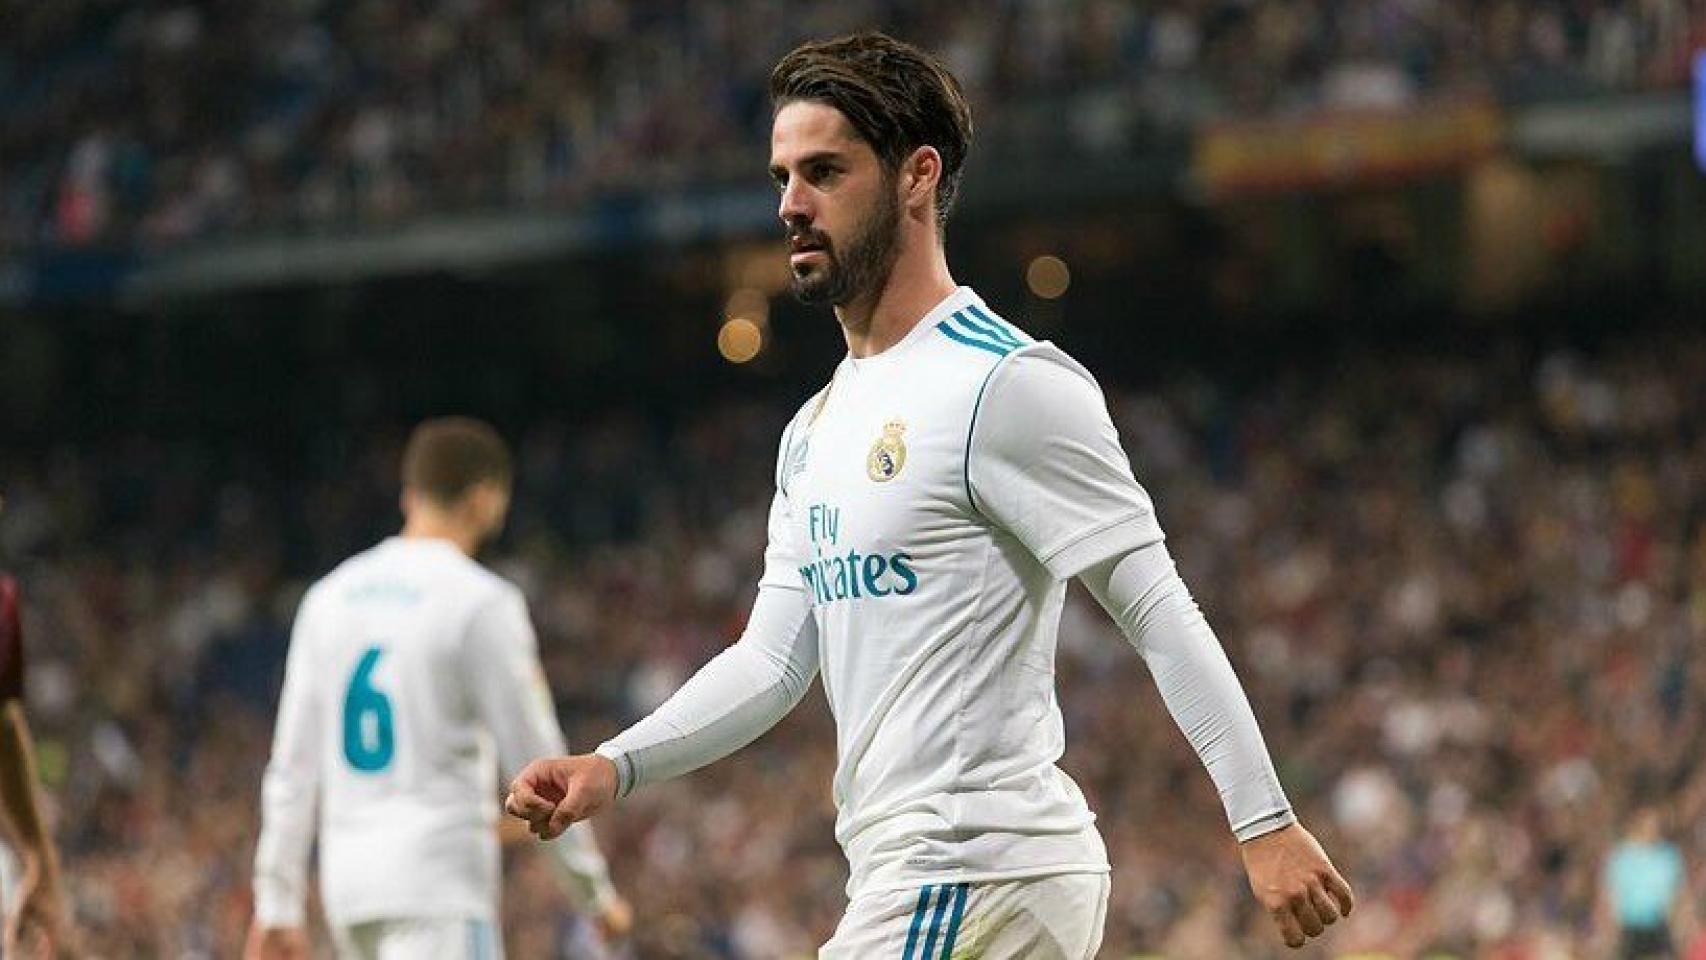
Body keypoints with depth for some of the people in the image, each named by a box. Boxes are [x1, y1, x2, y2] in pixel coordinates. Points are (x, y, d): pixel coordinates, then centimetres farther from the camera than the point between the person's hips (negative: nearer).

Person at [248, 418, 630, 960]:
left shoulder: (330, 596, 11)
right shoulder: (480, 602, -7)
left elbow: (292, 766, 11)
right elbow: (535, 760, -6)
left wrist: (278, 905, 13)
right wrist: (595, 891, 3)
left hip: (348, 877, 7)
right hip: (439, 880, -7)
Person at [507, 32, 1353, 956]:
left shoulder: (1009, 385, -11)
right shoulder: (817, 428, 18)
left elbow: (1160, 612, -14)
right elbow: (772, 660, 18)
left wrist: (1265, 823, -18)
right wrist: (615, 766, 3)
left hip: (974, 872, -10)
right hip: (902, 873, 10)